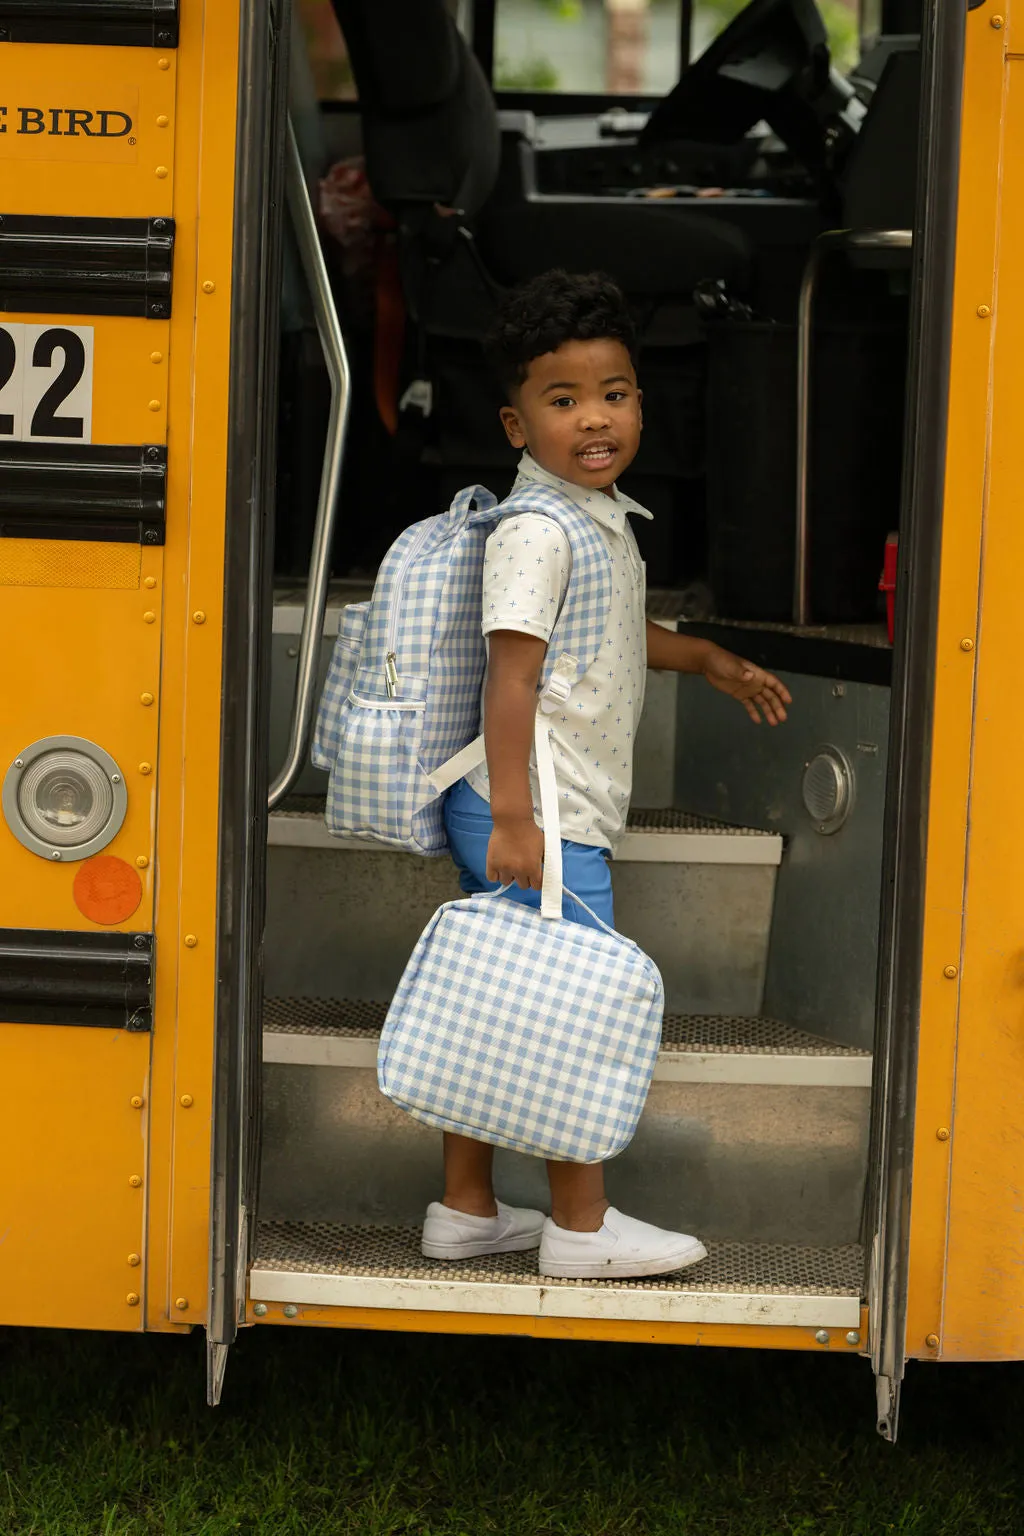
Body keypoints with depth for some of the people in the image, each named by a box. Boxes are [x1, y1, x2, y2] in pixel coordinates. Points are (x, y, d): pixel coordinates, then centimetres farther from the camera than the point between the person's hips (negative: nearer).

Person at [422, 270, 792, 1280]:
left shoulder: (605, 520, 13)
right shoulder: (536, 531, -17)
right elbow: (512, 673, -22)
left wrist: (707, 660, 38)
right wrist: (514, 817, -25)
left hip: (566, 814, 9)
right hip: (538, 816, -9)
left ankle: (465, 1208, 22)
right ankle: (581, 1226, 8)